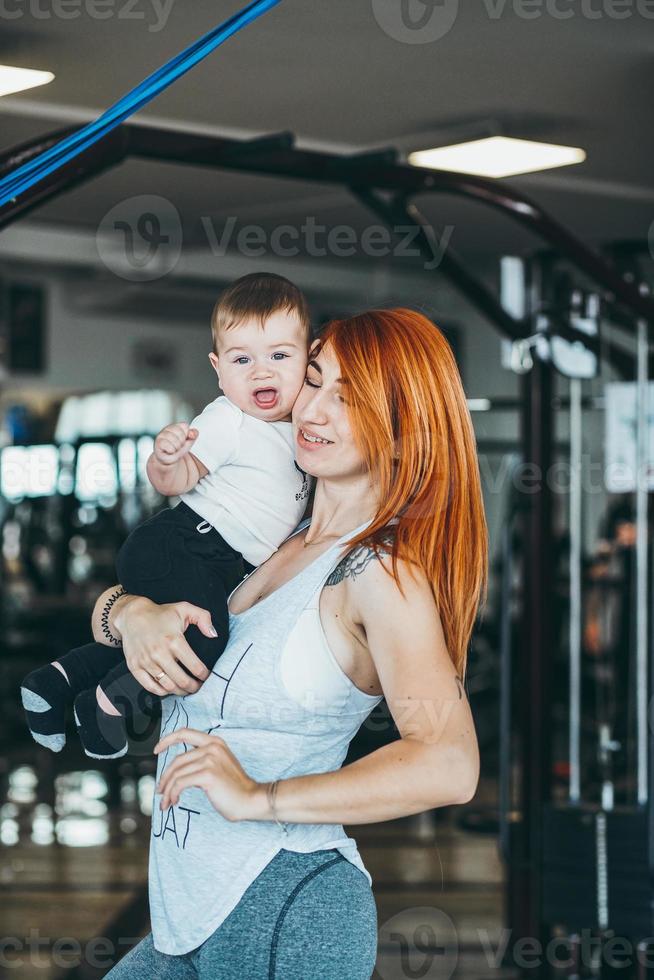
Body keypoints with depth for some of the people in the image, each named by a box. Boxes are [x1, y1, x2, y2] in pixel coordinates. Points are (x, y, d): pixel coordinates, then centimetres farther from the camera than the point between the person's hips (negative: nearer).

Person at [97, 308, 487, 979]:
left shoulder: (382, 573, -13)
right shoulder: (279, 543, 11)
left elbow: (449, 766, -27)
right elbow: (109, 598, 16)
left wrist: (260, 797, -23)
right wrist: (130, 613, -8)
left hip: (285, 920, -8)